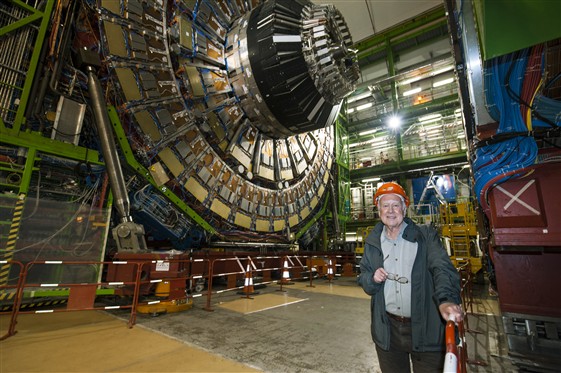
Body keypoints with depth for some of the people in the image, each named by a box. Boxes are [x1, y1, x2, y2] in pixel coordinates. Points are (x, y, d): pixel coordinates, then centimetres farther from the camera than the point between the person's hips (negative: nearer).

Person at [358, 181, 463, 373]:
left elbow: (442, 268, -18)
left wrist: (447, 299, -36)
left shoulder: (425, 235, -5)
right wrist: (372, 278, -14)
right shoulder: (372, 243, 4)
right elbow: (363, 279, 8)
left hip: (425, 328, -2)